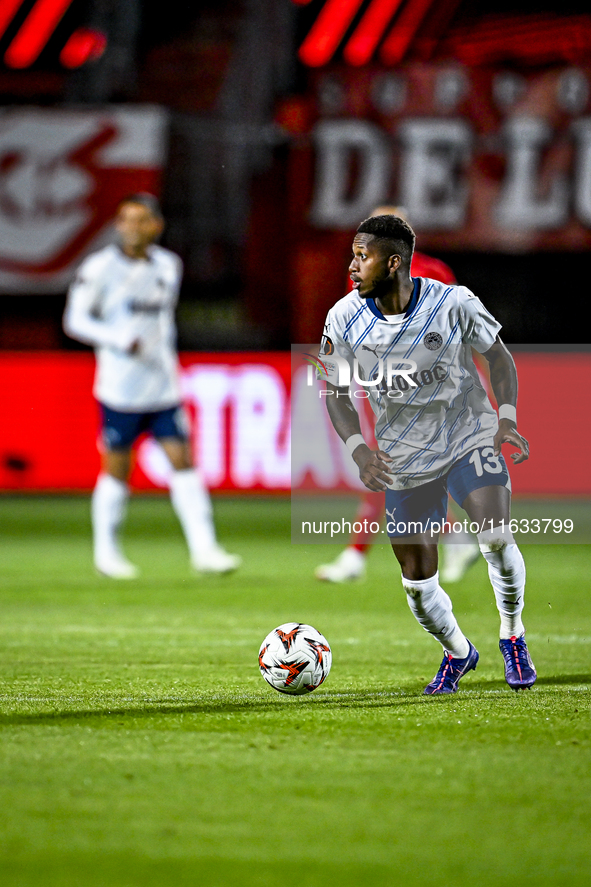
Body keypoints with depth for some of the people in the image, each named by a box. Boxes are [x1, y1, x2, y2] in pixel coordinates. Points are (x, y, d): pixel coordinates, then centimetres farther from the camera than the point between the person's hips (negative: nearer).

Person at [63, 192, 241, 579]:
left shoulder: (168, 266, 9)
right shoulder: (100, 267, -7)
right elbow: (75, 319, -5)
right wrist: (119, 340, -18)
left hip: (163, 387, 4)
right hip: (120, 386, -4)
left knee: (183, 461, -3)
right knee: (117, 469, 2)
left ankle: (204, 548, -4)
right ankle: (106, 551, 18)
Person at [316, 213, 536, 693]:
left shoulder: (454, 303, -15)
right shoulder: (344, 319, -10)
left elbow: (499, 356, 0)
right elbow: (336, 391, 2)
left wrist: (506, 418, -15)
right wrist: (359, 450, -14)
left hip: (471, 437, -2)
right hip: (405, 460, 2)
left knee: (496, 538, -25)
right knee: (418, 581, -1)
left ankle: (513, 636, 2)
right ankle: (458, 652, 29)